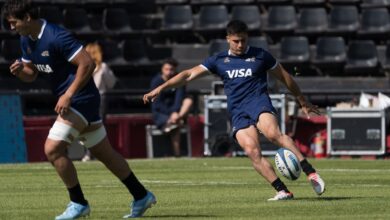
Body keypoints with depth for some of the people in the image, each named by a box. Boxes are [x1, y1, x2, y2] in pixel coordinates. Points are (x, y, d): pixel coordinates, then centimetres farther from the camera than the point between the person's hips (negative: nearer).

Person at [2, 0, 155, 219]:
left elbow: (88, 63, -24)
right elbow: (31, 74, 17)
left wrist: (68, 95, -24)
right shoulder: (26, 40, 6)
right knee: (105, 152, 15)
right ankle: (142, 196, 24)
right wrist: (20, 71, -7)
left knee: (53, 149, -16)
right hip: (69, 100, 9)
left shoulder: (56, 37, -22)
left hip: (81, 99, -9)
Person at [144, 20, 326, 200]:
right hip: (238, 113, 3)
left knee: (273, 133, -33)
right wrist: (161, 88, 4)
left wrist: (303, 102, 26)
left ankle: (310, 173, -38)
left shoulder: (260, 56, 10)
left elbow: (284, 77, 20)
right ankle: (282, 191, -21)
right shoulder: (219, 60, 15)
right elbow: (190, 75, 12)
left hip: (259, 103, -3)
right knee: (252, 151, -21)